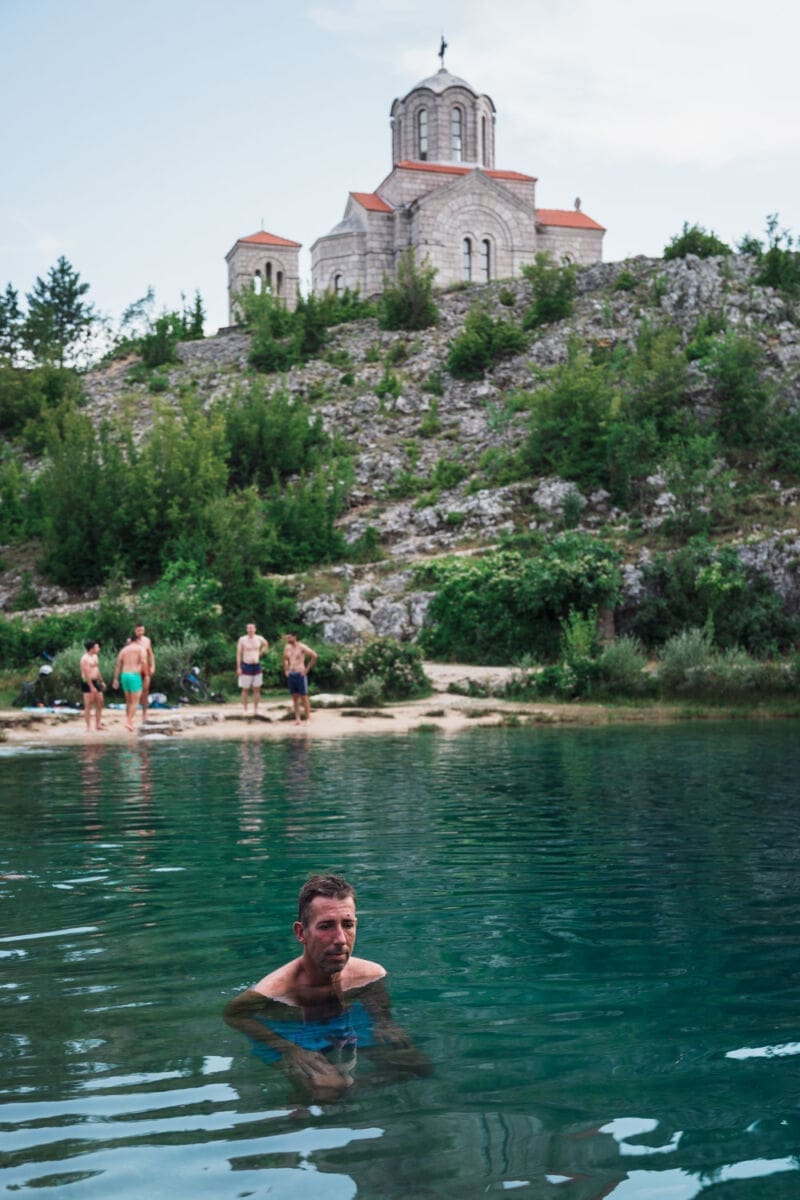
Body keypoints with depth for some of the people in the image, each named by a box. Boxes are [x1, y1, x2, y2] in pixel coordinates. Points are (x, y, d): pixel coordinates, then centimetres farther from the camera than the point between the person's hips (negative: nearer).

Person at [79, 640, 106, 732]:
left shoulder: (95, 656, 14)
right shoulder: (85, 658, -15)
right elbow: (86, 674, -20)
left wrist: (101, 681, 21)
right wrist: (92, 687, -23)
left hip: (96, 682, 9)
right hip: (87, 683, -9)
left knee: (100, 703, 8)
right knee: (88, 705, -5)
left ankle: (98, 724, 15)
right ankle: (88, 726, -2)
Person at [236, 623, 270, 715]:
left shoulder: (259, 638, 2)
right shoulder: (242, 639, -6)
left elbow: (266, 644, 25)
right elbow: (238, 654, -4)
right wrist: (238, 667, -9)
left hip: (257, 666, 3)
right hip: (246, 666, -3)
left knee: (257, 689, 5)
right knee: (245, 690, 1)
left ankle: (256, 709, 12)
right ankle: (245, 710, 7)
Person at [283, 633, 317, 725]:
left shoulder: (301, 647, -9)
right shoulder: (287, 647, 10)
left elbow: (314, 655, -13)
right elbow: (285, 659, 28)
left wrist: (307, 669, -10)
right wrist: (286, 670, 16)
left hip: (300, 674, -6)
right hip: (290, 675, 6)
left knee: (304, 697, -4)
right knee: (294, 697, 6)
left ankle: (308, 718, 1)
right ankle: (297, 719, 9)